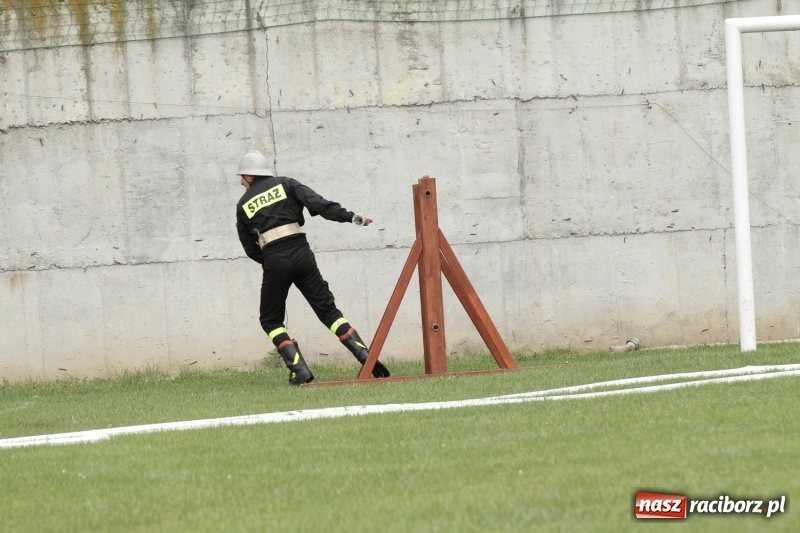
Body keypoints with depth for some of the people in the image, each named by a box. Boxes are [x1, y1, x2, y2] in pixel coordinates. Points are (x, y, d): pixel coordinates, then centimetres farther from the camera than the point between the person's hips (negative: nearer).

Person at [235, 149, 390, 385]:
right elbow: (317, 203, -3)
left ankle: (300, 370, -3)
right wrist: (350, 216, -8)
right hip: (301, 253, 2)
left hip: (274, 261, -2)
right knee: (327, 309, 7)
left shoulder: (243, 205, 12)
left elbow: (250, 247, 13)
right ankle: (366, 357, -7)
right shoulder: (285, 184, 12)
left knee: (271, 320, 14)